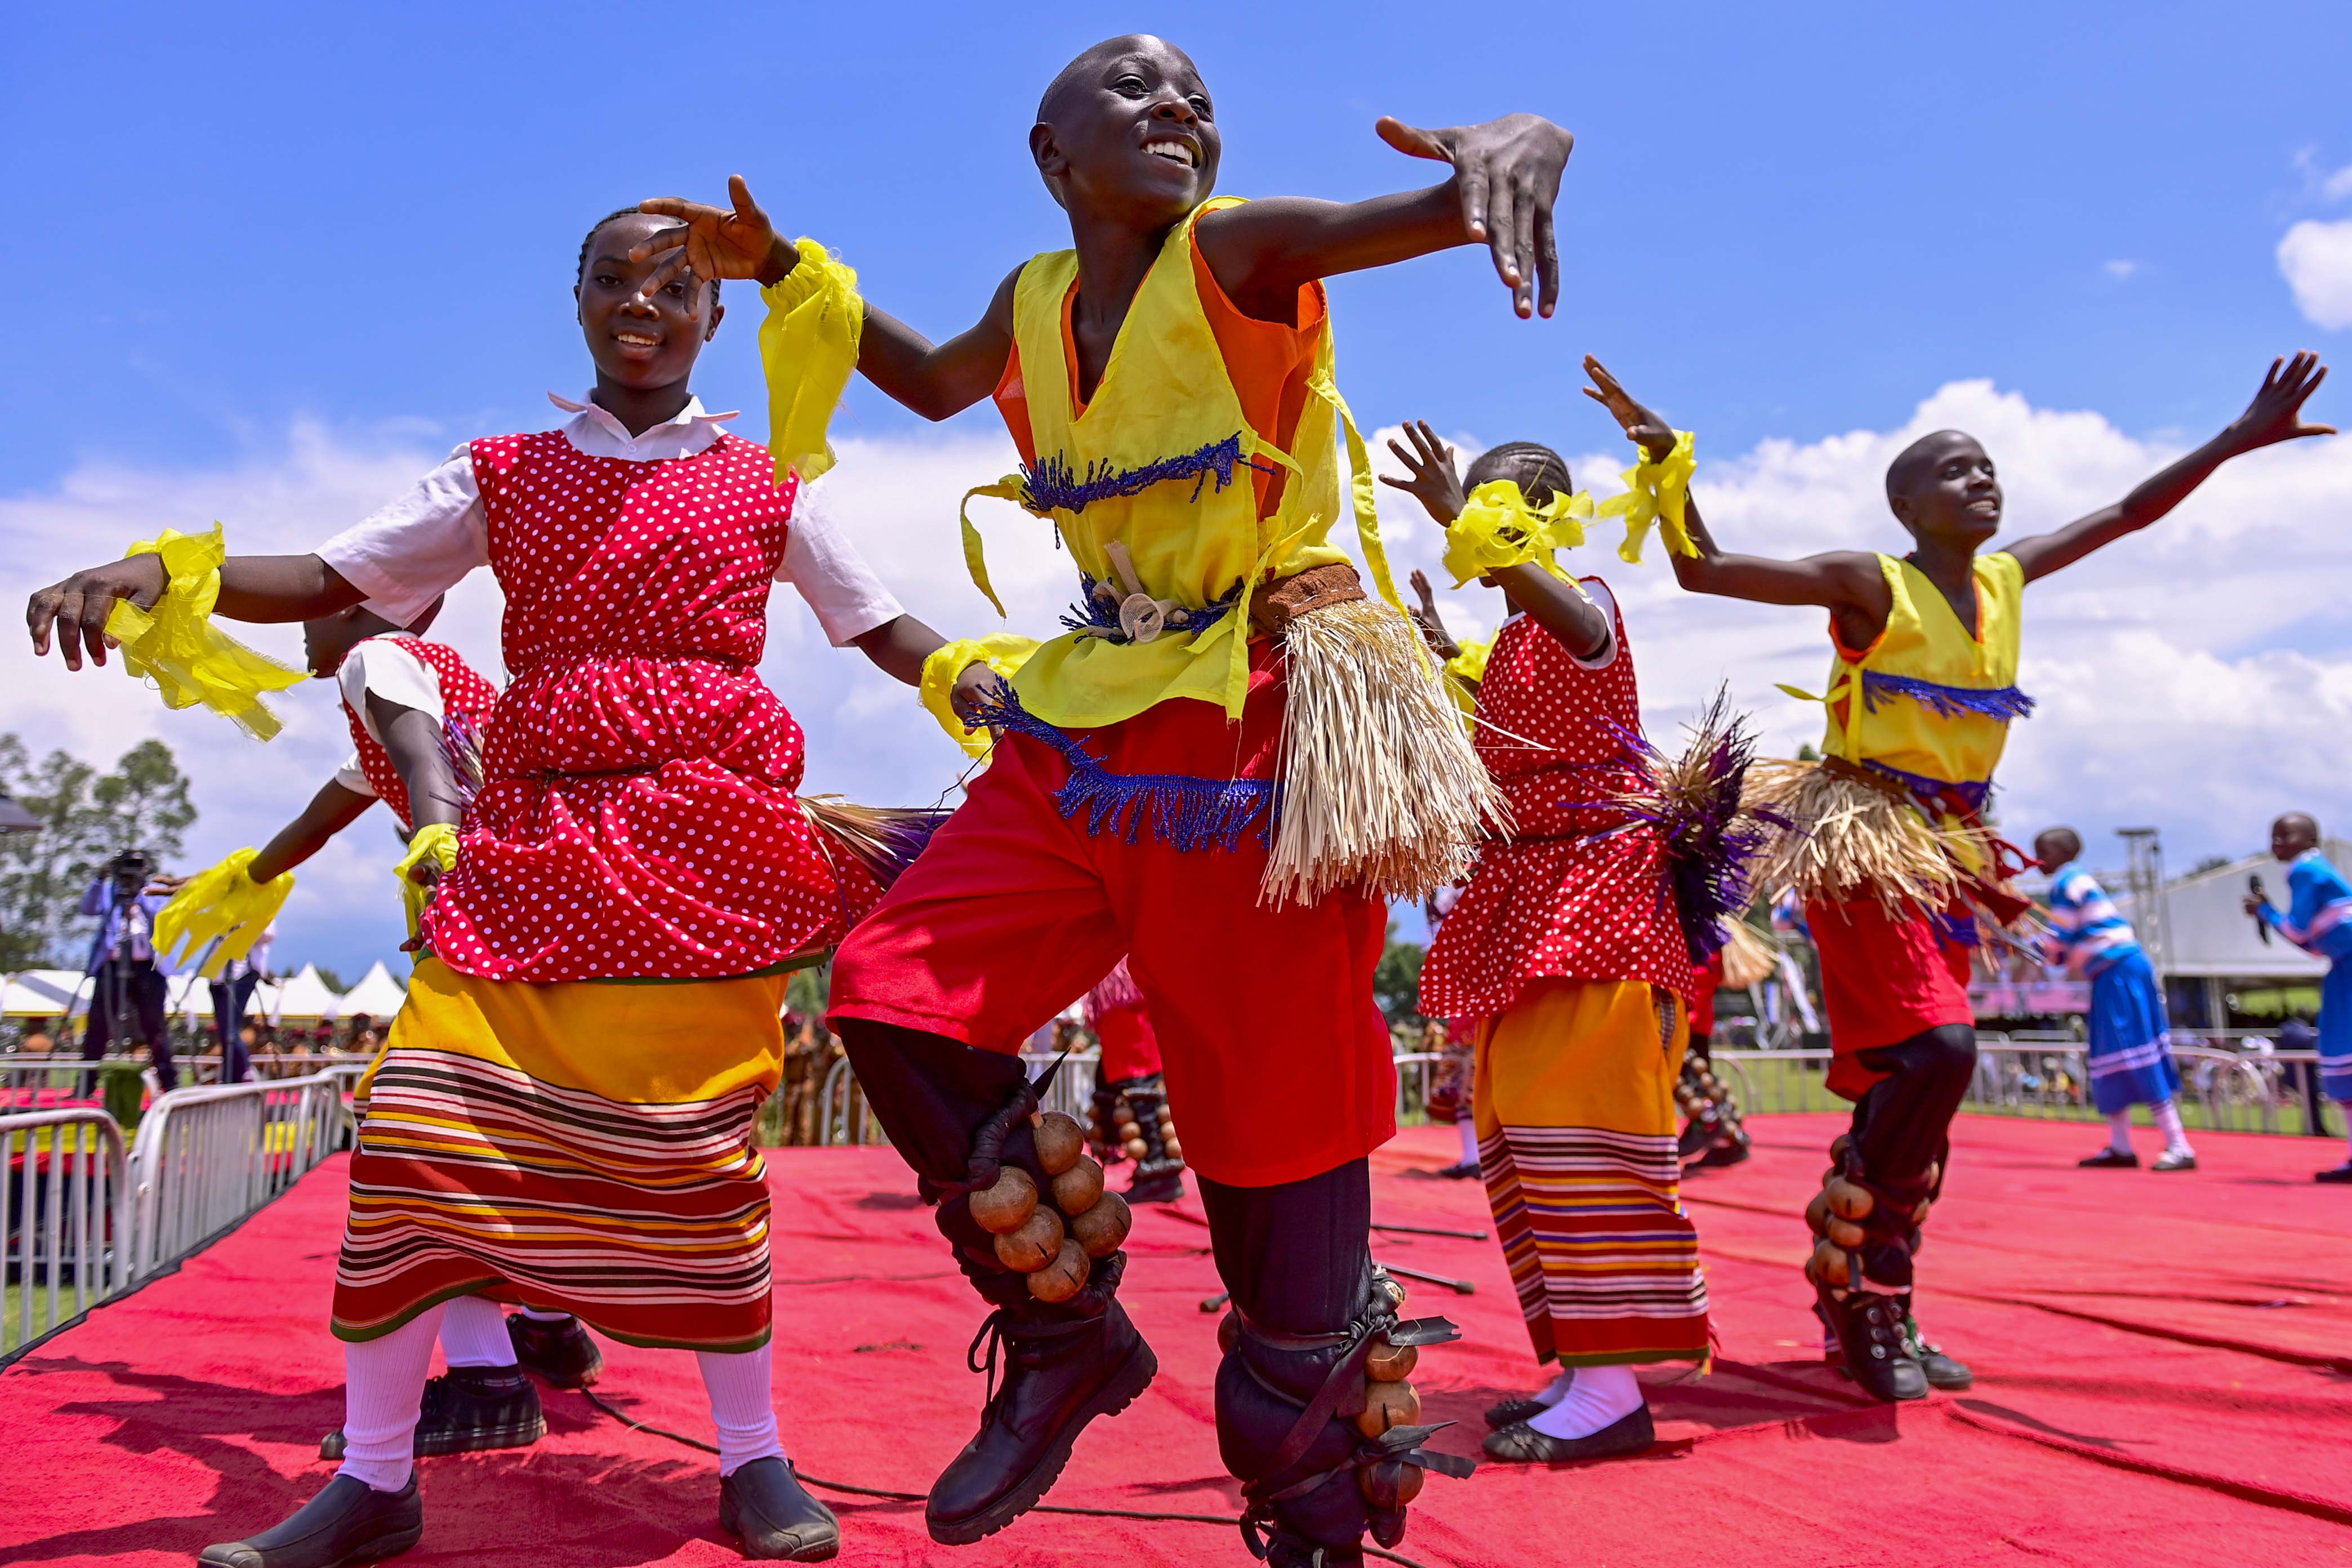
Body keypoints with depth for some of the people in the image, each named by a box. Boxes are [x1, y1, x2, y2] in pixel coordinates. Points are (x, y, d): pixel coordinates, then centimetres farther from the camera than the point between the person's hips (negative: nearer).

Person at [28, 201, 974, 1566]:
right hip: (534, 832, 2)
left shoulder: (765, 487, 12)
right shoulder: (504, 477, 15)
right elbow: (325, 583, 9)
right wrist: (161, 570, -9)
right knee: (419, 1119, -6)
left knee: (697, 1138, -4)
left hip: (704, 834, -2)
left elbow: (892, 632, 12)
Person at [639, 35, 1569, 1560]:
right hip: (1087, 732, 7)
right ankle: (1067, 1345, 16)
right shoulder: (1037, 302, 11)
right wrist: (788, 267, 27)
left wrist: (1512, 145, -44)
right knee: (896, 995, -2)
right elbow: (933, 381, 33)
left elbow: (1430, 211, -22)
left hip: (1254, 736, -6)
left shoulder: (1238, 255, -6)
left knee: (1274, 1120, -2)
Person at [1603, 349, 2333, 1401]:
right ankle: (1854, 1292, -8)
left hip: (1951, 848, 7)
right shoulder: (1868, 583, -9)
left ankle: (1875, 1311, 15)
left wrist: (2240, 439, 19)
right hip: (1865, 840, -7)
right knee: (1934, 1048, -22)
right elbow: (1702, 570, -13)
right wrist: (1667, 461, -25)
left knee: (1908, 1080, 7)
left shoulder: (2006, 581, 10)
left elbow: (2124, 515, 22)